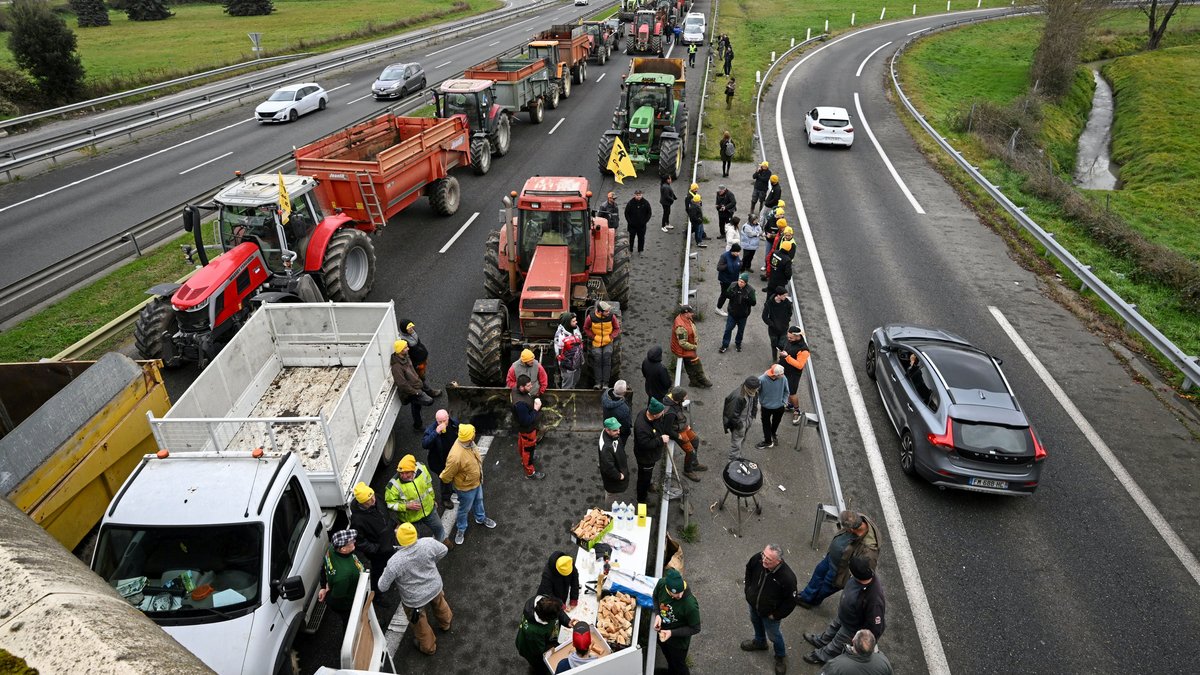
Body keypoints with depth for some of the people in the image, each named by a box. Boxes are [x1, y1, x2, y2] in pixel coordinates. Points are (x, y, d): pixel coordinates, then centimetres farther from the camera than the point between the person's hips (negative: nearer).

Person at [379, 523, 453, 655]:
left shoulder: (395, 562, -35)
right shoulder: (428, 543, -29)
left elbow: (383, 587, -20)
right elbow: (443, 551, -7)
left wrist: (385, 574, 1)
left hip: (415, 599, -3)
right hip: (435, 587, 3)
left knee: (420, 624, 27)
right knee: (439, 603, 37)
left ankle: (428, 646, 54)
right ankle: (446, 622, 66)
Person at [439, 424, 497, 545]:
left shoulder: (467, 442, -21)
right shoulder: (456, 456, -45)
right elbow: (446, 476, -27)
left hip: (477, 481, 7)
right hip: (466, 487, -7)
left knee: (478, 501, 32)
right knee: (464, 509, 21)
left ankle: (481, 518, 59)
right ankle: (461, 529, 47)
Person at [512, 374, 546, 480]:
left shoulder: (515, 390, -16)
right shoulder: (521, 404, -43)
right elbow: (526, 421, -34)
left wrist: (534, 402, -7)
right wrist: (536, 409, -29)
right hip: (527, 429, -9)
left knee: (522, 443, 32)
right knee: (528, 449, 14)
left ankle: (524, 460, 60)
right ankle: (530, 472, 35)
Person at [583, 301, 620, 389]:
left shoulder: (611, 316, -12)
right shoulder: (591, 317, -14)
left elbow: (617, 328, 3)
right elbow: (586, 328, 2)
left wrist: (611, 337, -10)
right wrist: (594, 337, -9)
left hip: (608, 342, 0)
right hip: (596, 342, 0)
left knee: (607, 357, -19)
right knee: (597, 356, -20)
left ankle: (605, 383, -12)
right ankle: (598, 382, -10)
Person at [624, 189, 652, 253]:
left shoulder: (645, 203, -3)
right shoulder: (630, 203, -7)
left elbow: (649, 213, 6)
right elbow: (626, 213, 0)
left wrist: (645, 221, -4)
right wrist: (629, 221, -8)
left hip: (642, 225, 1)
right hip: (632, 225, -1)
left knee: (641, 238, 10)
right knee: (631, 238, 7)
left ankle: (640, 250, 25)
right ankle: (630, 251, 20)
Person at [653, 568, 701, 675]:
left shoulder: (690, 605, -40)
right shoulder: (661, 583, -28)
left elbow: (695, 629, -22)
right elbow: (656, 597, -3)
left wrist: (672, 633, -28)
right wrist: (657, 615, -19)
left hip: (679, 640, -4)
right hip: (661, 633, 5)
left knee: (679, 666, 25)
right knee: (670, 661, 34)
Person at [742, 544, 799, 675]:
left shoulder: (787, 577, -40)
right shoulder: (757, 559, -30)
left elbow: (791, 601, -22)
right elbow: (748, 569, -3)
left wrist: (777, 615, -13)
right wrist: (748, 588, 1)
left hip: (769, 612, -4)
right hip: (753, 603, 4)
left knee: (773, 635, 21)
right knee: (756, 622, 32)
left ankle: (781, 656, 51)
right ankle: (759, 642, 63)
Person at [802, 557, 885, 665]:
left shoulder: (874, 601, -48)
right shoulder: (867, 572, -28)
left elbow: (876, 627, -30)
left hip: (852, 628, -6)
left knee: (837, 644, 25)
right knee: (833, 628, 34)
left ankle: (821, 656, 53)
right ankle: (821, 640, 63)